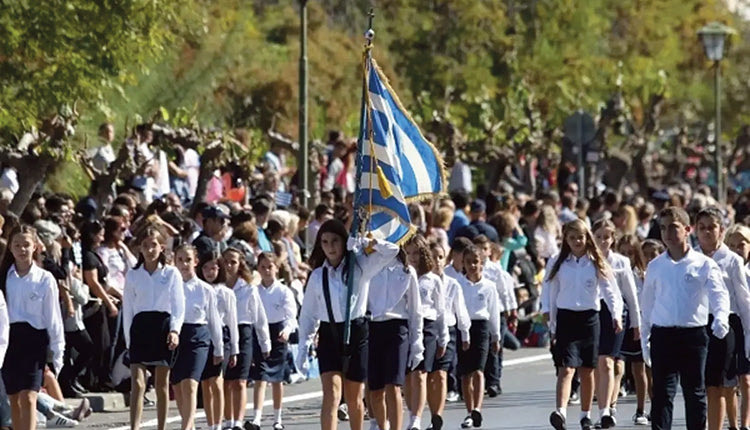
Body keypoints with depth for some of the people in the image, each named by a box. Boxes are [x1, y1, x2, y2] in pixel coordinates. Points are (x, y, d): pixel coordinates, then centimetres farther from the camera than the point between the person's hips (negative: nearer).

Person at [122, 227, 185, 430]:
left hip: (163, 325, 0)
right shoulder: (133, 276, 8)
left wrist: (175, 330, -15)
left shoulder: (171, 274, 4)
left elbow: (178, 306, 0)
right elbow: (127, 309, 10)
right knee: (137, 383, -11)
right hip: (140, 327, 0)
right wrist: (129, 340, 5)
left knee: (162, 383, 7)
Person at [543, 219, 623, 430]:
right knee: (566, 368, -15)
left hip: (589, 318, 1)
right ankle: (561, 412, -30)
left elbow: (610, 291, -1)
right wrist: (547, 310, 2)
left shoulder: (596, 264, 4)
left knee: (587, 371, 7)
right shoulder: (557, 264, 6)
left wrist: (616, 315, -14)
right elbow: (549, 292, 10)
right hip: (565, 318, -1)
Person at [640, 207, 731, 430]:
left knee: (695, 392, 6)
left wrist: (721, 318, -30)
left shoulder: (703, 265, -1)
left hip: (693, 334, -2)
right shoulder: (655, 267, 8)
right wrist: (645, 338, 13)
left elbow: (719, 294, -10)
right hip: (662, 335, 2)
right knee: (662, 392, -4)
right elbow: (647, 304, 16)